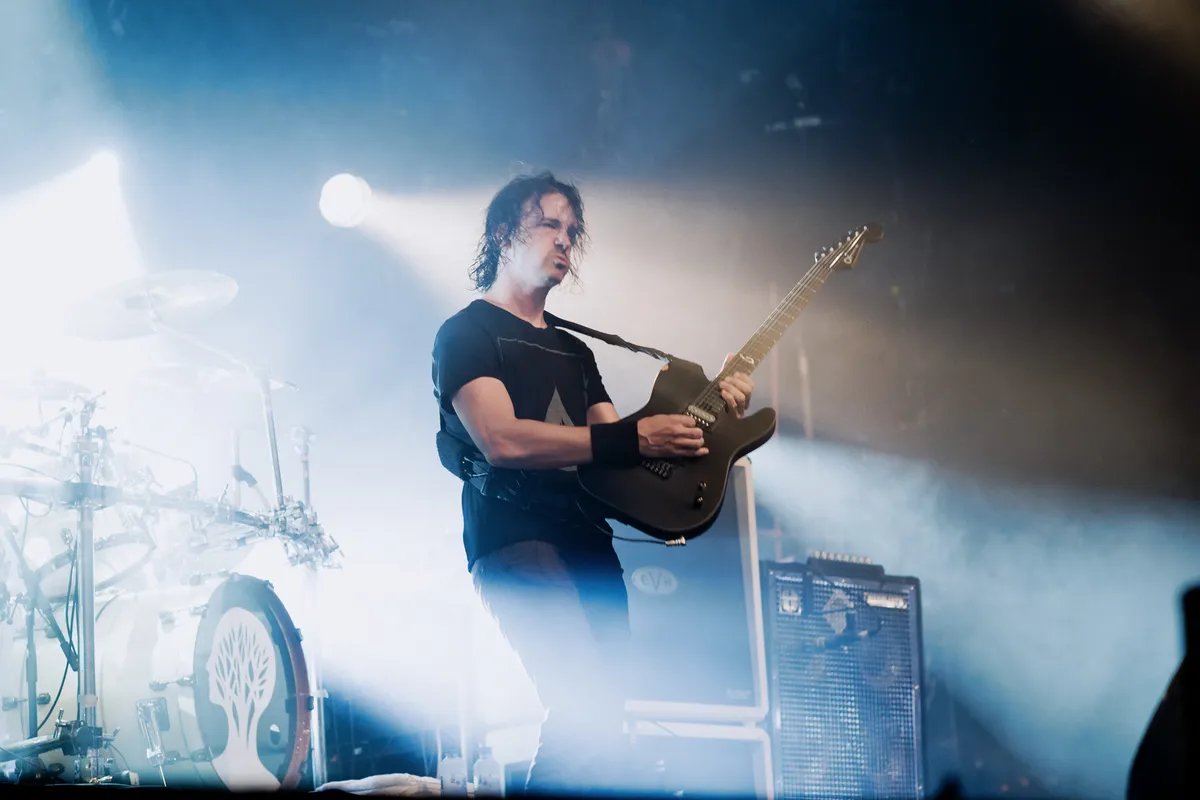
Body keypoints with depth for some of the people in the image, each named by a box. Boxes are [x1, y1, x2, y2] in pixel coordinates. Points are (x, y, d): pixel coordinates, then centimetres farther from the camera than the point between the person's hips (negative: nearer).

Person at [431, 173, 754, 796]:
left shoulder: (574, 351, 27)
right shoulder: (467, 333, 3)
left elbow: (610, 456, 19)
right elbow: (501, 439, -14)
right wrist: (631, 438, -18)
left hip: (589, 544, 8)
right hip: (514, 540, -8)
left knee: (597, 721, -2)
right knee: (588, 709, -25)